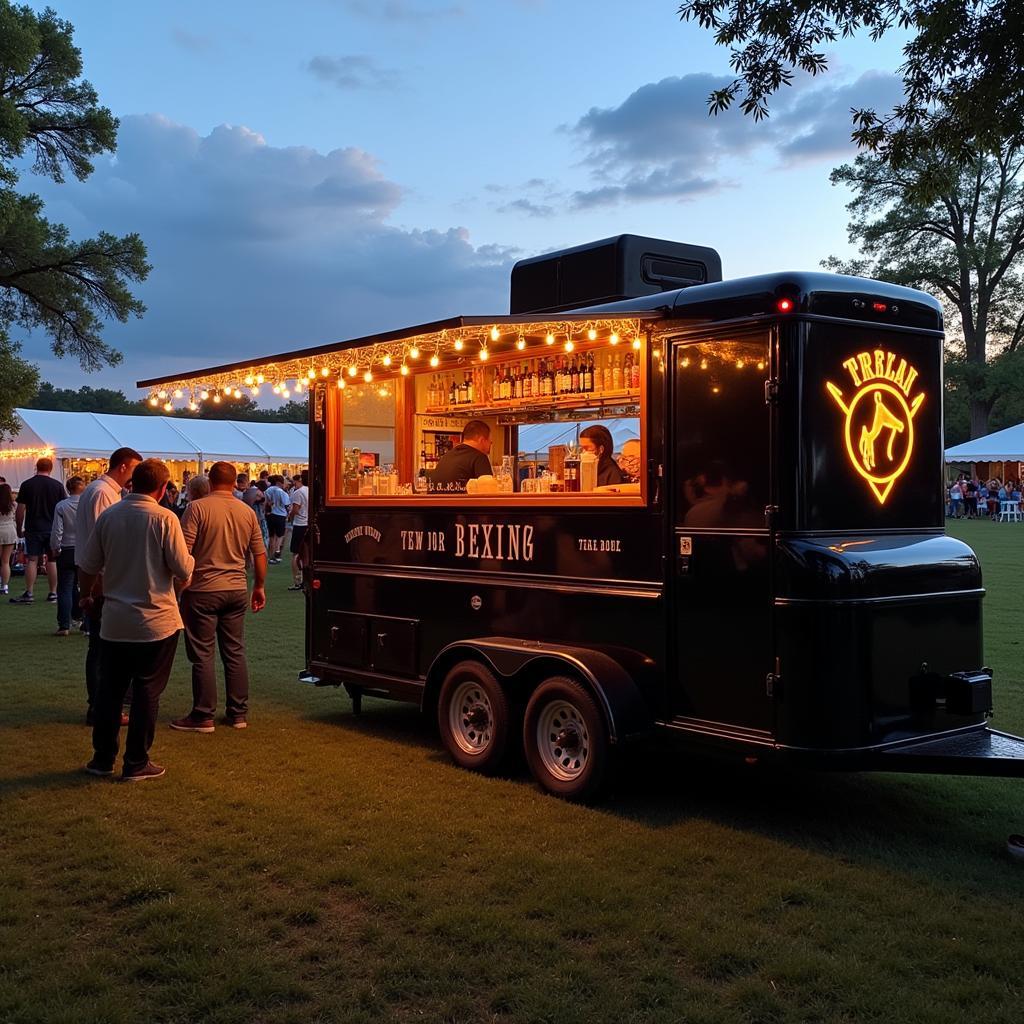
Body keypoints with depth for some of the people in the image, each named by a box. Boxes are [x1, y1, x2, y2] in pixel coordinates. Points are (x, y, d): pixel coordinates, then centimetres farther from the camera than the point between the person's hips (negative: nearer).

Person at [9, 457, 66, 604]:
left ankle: (29, 594, -1)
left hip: (33, 529, -1)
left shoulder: (26, 485, -2)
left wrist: (19, 528, 8)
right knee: (52, 560, 5)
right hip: (53, 529, 1)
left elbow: (20, 510, -2)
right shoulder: (58, 485, -1)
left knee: (32, 560, 2)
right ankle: (53, 594, 7)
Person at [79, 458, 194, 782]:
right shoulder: (164, 518, -13)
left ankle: (102, 758, 23)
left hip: (114, 621, 4)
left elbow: (88, 566, 5)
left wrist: (87, 596, 24)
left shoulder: (108, 516, 0)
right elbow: (183, 569, -14)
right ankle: (136, 763, 12)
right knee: (147, 692, 6)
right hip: (156, 622, -4)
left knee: (109, 690, 14)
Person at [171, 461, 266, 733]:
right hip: (237, 591, 5)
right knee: (235, 652, 12)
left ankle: (203, 716, 7)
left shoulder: (198, 508, -10)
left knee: (202, 655, 3)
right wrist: (259, 587, 21)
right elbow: (259, 555, 10)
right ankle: (238, 713, 17)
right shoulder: (247, 512, 5)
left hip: (203, 591, -4)